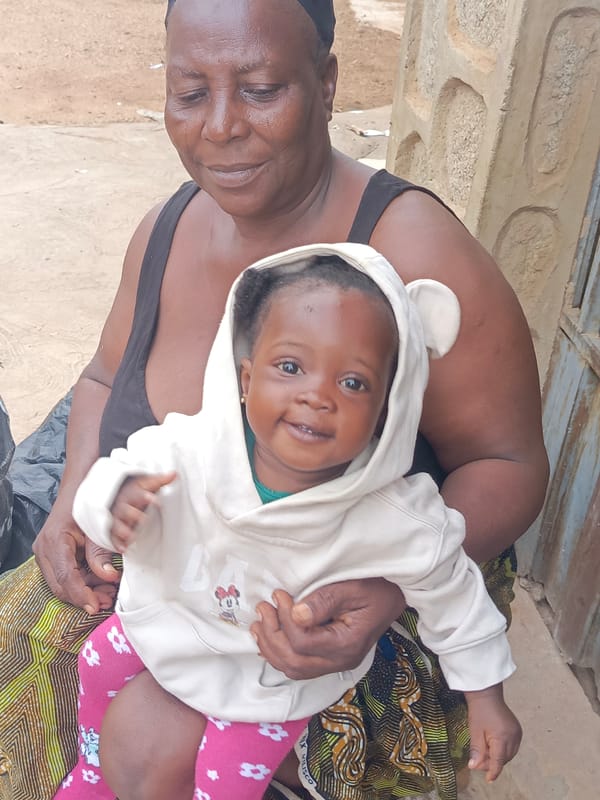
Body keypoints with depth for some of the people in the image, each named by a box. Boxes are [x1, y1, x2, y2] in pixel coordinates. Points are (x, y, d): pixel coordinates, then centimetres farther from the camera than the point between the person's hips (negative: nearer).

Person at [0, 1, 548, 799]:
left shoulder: (414, 250, -26)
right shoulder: (166, 230, -7)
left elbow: (510, 464, -19)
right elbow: (106, 376, 9)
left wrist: (390, 587, -36)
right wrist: (75, 499, -10)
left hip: (351, 593, -5)